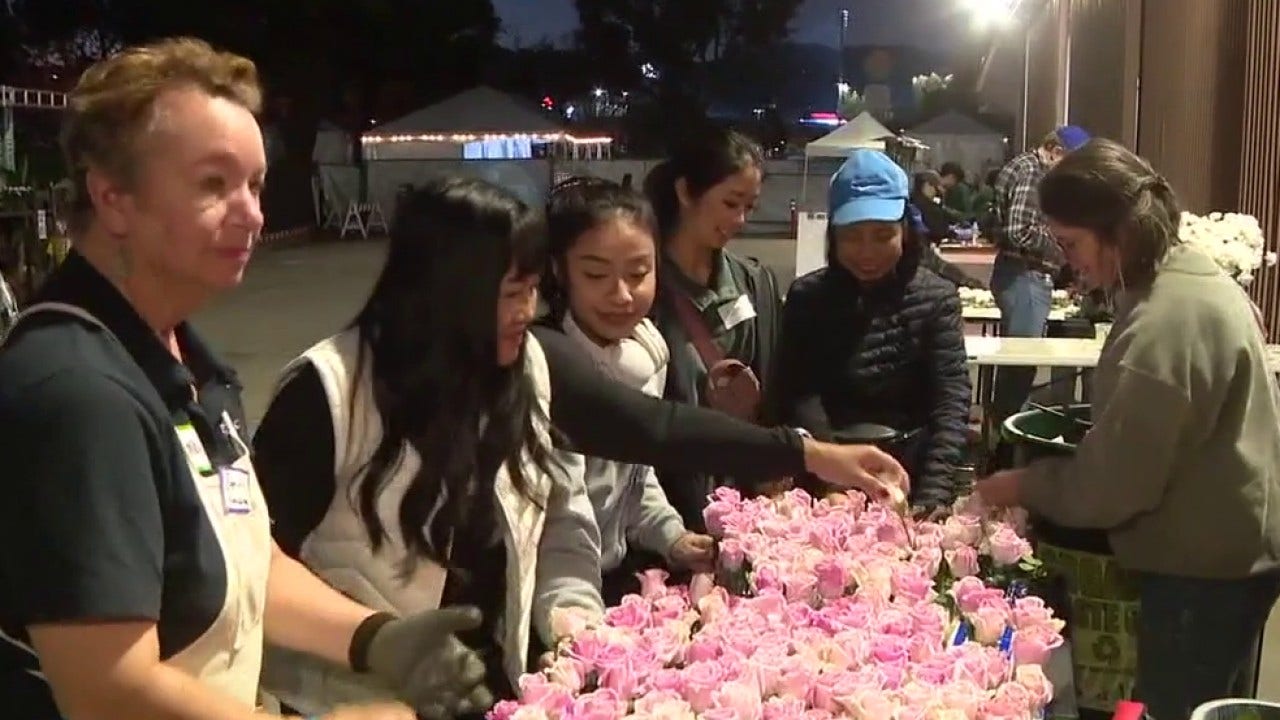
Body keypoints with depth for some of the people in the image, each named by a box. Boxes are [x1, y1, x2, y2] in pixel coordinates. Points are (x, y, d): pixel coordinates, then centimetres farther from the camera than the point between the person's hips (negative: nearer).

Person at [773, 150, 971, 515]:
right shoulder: (806, 296, 3)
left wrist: (933, 495, -25)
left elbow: (952, 403, -9)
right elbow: (798, 397, -8)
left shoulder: (936, 297, 1)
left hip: (913, 475, 0)